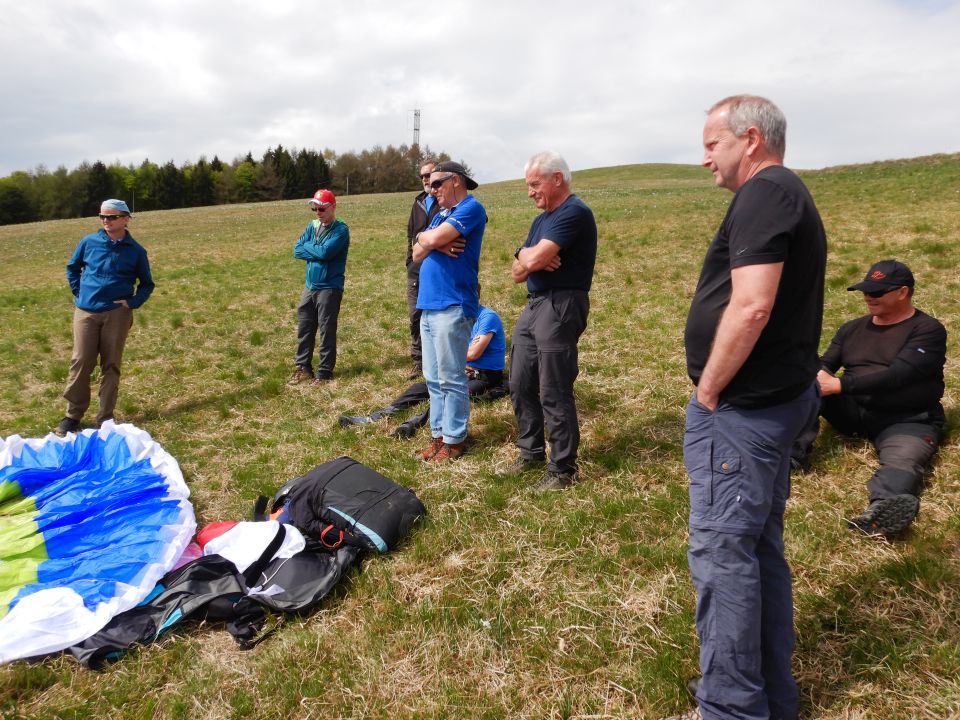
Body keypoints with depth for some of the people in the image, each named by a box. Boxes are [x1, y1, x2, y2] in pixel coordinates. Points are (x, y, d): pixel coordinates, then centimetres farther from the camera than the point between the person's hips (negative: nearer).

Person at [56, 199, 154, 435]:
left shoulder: (136, 250, 1)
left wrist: (132, 302, -4)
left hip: (117, 314, -1)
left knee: (111, 365, 3)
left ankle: (105, 417, 12)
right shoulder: (89, 242, 3)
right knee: (81, 362, 0)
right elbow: (72, 268, 19)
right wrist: (79, 292, 8)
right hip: (86, 312, 1)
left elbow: (147, 284, 10)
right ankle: (73, 415, 12)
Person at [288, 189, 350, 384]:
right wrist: (318, 251, -10)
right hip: (310, 286, 7)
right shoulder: (313, 226, 11)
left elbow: (326, 252, -22)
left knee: (327, 330, 0)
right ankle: (303, 367, 24)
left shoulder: (341, 229, -9)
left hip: (330, 288, -7)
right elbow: (297, 251, 4)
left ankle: (325, 372, 9)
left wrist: (308, 246, -5)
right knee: (304, 327, 11)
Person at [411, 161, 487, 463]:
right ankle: (439, 433, 20)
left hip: (452, 306, -9)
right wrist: (435, 243, -7)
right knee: (433, 378, 11)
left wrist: (424, 237, 4)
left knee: (451, 378, -3)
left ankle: (454, 439, 6)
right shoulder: (441, 214, 21)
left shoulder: (471, 207, -7)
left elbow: (433, 239, -18)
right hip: (428, 305, 9)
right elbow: (417, 254, 13)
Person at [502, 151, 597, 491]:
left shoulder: (574, 213, -12)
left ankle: (562, 469, 9)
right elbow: (518, 270, 13)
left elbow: (535, 258, -21)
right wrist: (532, 260, -9)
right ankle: (531, 451, 30)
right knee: (521, 385, 14)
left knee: (554, 393, -4)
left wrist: (528, 256, 2)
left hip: (560, 307, -10)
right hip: (533, 306, 10)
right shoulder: (541, 219, 18)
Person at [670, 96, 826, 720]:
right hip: (778, 399, 11)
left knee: (722, 552, -2)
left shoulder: (764, 194, -14)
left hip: (742, 408, -11)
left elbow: (751, 306, -26)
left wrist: (709, 392, -15)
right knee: (761, 548, 17)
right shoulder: (790, 196, 19)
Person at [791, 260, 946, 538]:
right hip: (852, 411, 4)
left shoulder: (928, 330, -4)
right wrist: (813, 376, -19)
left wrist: (840, 385, -28)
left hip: (907, 420, -4)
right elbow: (825, 366, 7)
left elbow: (898, 375, -19)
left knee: (904, 461, -35)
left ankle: (881, 511, -67)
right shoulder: (852, 328, 16)